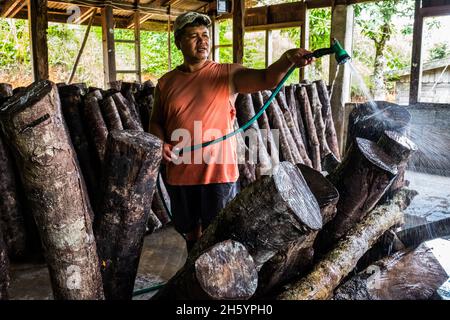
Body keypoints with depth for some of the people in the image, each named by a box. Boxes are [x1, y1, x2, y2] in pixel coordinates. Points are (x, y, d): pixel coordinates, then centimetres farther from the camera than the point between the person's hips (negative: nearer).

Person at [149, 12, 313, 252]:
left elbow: (266, 79, -20)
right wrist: (160, 143, -9)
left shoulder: (228, 74, -4)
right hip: (180, 175, 3)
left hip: (219, 173, -3)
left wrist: (287, 60, -40)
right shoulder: (166, 83, 4)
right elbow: (156, 122, 12)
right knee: (190, 232, 21)